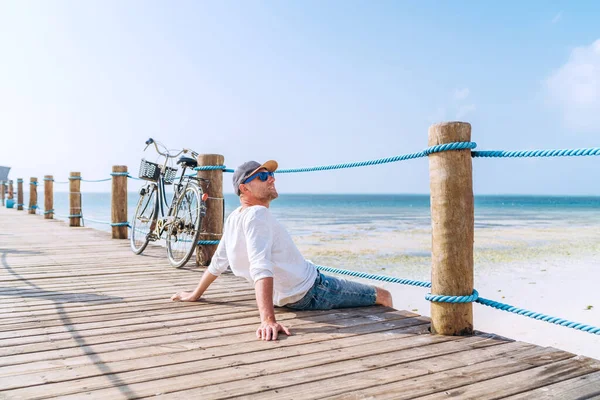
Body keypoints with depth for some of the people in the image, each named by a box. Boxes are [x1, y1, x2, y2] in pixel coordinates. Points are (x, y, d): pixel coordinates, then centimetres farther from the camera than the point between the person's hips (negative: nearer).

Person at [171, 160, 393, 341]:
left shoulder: (233, 218, -1)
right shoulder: (257, 214, -28)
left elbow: (218, 262, 6)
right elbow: (261, 269, -39)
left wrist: (195, 294, 20)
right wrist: (268, 320, -48)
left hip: (288, 297, 10)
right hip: (311, 292, -10)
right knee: (382, 295, 8)